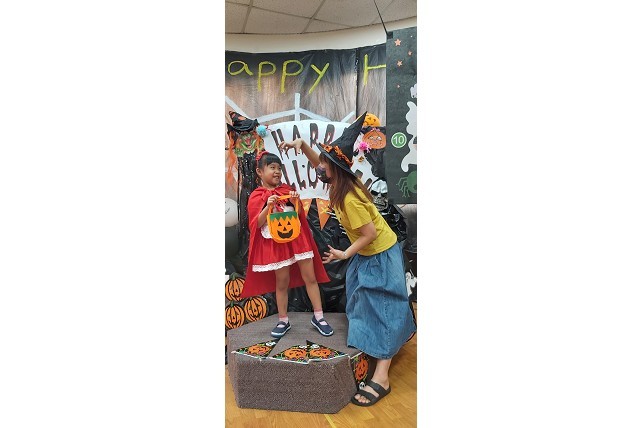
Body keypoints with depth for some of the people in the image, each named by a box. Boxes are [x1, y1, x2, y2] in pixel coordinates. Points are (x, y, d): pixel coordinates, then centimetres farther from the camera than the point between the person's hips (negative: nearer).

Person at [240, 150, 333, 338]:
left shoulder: (287, 190, 8)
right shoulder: (256, 197, -2)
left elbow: (299, 216, 10)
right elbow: (257, 224, -8)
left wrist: (296, 202, -10)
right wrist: (268, 206, -22)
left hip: (298, 238, 3)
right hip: (277, 243, -3)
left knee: (310, 277, 5)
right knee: (282, 282, 7)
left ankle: (318, 316, 17)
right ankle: (283, 321, 25)